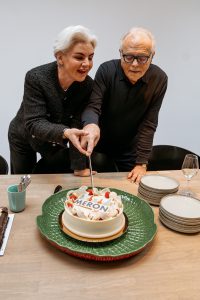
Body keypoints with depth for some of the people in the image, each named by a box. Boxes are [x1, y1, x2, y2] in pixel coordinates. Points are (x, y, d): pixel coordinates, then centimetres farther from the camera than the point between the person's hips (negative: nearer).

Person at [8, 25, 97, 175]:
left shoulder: (88, 85, -21)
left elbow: (79, 125, -21)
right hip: (24, 138, -1)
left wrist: (79, 166, -26)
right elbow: (33, 123, -36)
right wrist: (65, 133, -55)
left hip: (56, 142, 2)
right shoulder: (35, 78, -30)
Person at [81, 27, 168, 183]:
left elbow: (149, 123, -14)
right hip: (100, 147, 0)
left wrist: (142, 163, -16)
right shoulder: (106, 70, -17)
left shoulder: (159, 79, -14)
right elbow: (93, 106, -23)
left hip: (130, 151, 1)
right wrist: (91, 124, -47)